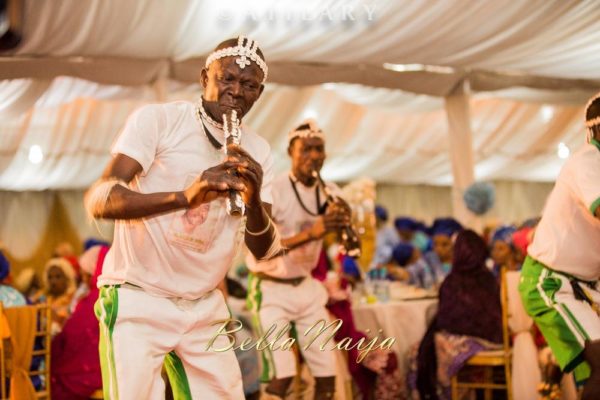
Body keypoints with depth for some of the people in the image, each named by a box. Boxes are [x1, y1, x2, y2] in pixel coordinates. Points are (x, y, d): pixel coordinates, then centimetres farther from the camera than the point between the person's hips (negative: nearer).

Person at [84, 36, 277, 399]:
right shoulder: (157, 119, -9)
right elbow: (97, 200, -22)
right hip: (138, 301, -5)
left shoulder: (258, 151, 7)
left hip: (204, 308, 5)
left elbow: (263, 251, 1)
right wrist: (183, 196, -37)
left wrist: (254, 200, -21)